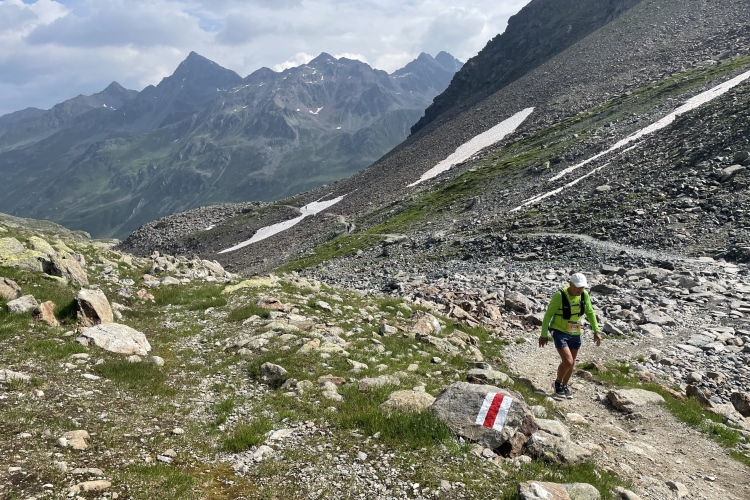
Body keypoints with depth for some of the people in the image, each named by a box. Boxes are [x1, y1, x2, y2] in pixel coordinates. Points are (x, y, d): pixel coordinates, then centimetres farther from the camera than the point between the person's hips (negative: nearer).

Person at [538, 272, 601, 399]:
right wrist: (544, 334, -11)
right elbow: (548, 315, -14)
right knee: (567, 362, -16)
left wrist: (596, 331, 3)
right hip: (560, 333, -5)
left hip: (575, 334, 5)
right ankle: (558, 383, 11)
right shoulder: (559, 296, -23)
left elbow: (590, 313, 7)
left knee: (571, 363, 15)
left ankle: (565, 386, 38)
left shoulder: (584, 295, -9)